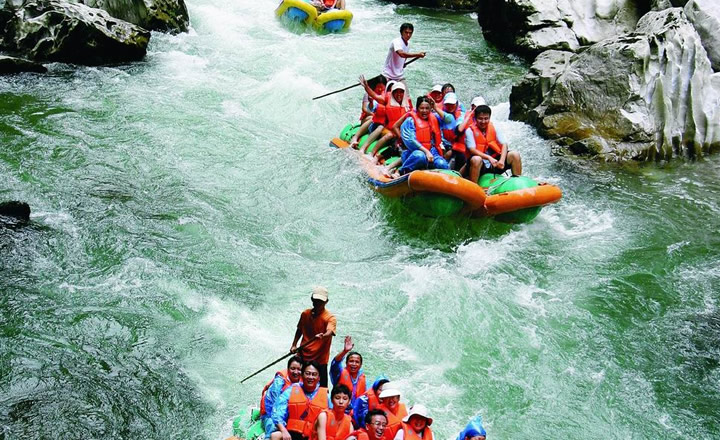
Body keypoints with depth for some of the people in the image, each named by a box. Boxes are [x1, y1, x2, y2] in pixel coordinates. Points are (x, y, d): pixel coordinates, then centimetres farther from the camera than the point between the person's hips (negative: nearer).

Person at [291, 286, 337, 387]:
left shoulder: (330, 318, -10)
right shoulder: (305, 314, 5)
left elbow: (329, 332, -29)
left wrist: (322, 336, -50)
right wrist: (294, 345, 12)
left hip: (320, 360, -4)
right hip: (303, 357, 5)